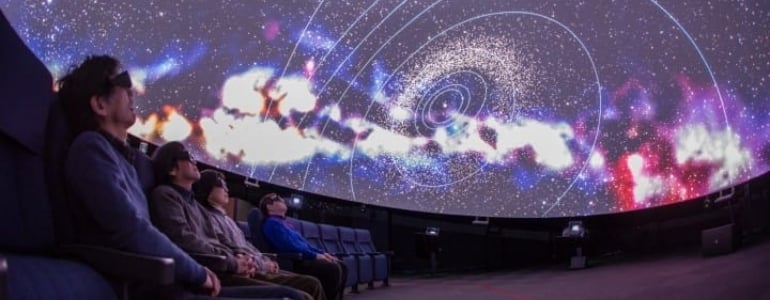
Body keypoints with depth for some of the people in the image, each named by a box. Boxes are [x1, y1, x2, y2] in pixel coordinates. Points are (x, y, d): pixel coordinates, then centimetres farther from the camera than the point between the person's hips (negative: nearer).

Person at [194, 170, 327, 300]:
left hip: (259, 267, 10)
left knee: (312, 283, 3)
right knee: (311, 285, -15)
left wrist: (266, 260, 6)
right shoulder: (208, 217, -9)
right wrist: (262, 264, -11)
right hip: (251, 271, -10)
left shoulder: (224, 217, 22)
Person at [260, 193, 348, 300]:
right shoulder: (272, 223, -7)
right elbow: (290, 246, -18)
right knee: (333, 269, -25)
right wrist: (315, 255, -17)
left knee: (341, 266, 1)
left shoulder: (284, 223, 23)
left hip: (304, 258, 10)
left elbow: (303, 243, 22)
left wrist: (322, 253, 8)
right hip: (295, 262, -10)